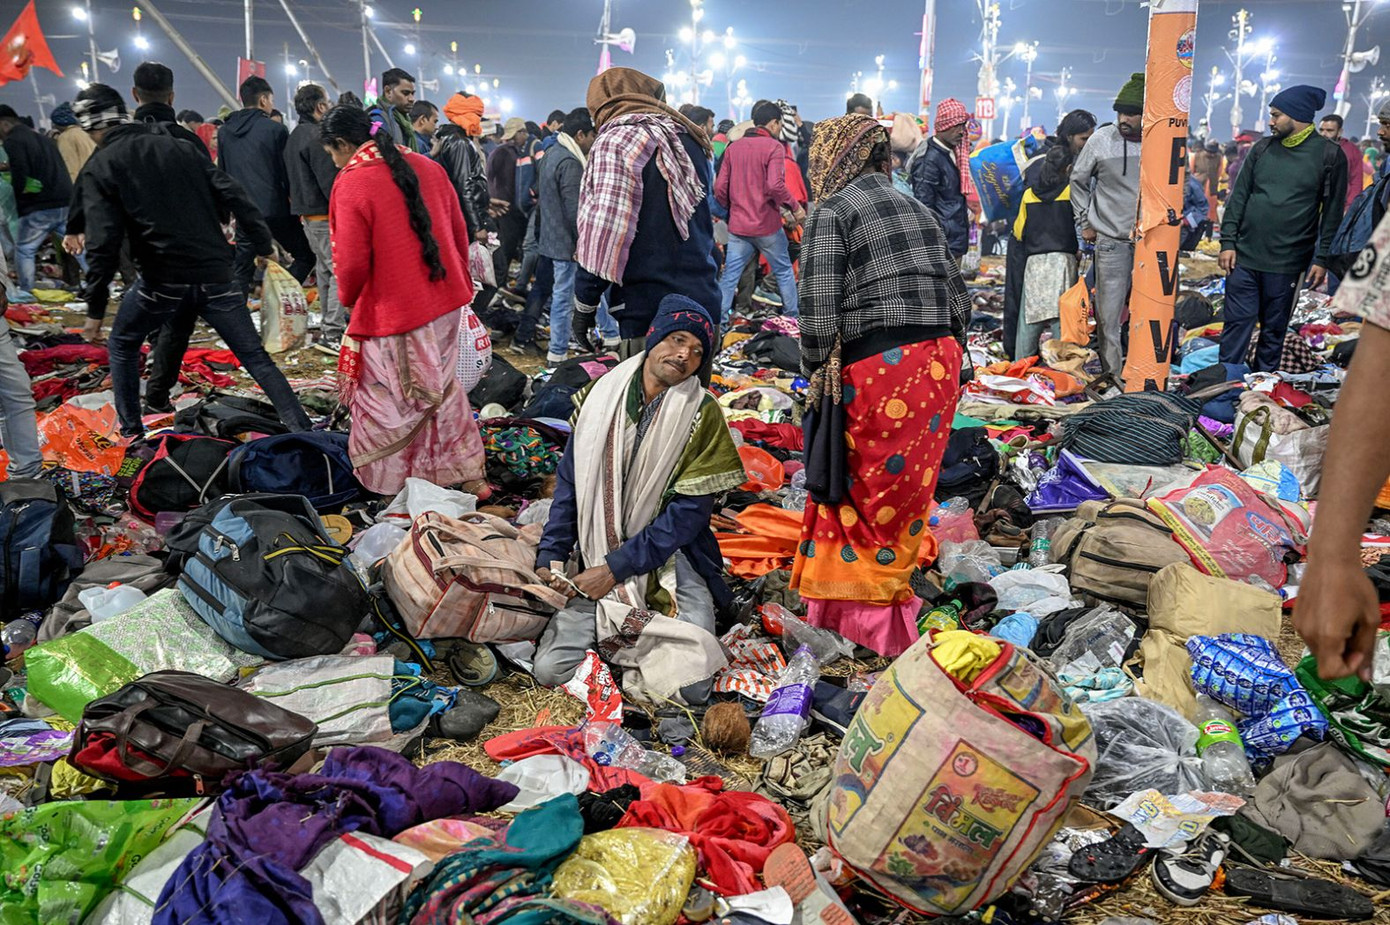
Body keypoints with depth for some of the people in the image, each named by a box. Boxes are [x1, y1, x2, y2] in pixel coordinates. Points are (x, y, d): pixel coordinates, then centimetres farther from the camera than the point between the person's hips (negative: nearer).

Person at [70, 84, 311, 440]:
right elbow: (233, 195, 3)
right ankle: (302, 431, -1)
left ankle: (132, 434, 24)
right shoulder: (181, 147, 10)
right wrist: (263, 246, 8)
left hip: (161, 280, -2)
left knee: (122, 346, 23)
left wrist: (95, 308, -4)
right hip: (215, 275, 3)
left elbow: (103, 243, -9)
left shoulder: (101, 166, 0)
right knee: (256, 357, 6)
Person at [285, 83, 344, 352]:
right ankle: (332, 334, -12)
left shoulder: (294, 137, 16)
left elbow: (291, 178, 21)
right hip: (326, 215, -11)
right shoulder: (316, 137, -16)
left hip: (308, 215, 11)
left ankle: (329, 327, 25)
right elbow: (330, 180, -20)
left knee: (325, 270, 17)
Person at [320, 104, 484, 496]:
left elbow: (353, 262, -15)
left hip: (393, 315, -7)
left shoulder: (351, 184, -15)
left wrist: (348, 298, 5)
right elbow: (459, 232, 10)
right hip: (445, 302, 7)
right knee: (442, 389, 20)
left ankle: (390, 484, 19)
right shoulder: (427, 166, 4)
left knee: (389, 405, 8)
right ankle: (466, 472, 27)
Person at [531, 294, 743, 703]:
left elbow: (689, 512, -11)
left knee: (689, 685, -17)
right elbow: (570, 482, 9)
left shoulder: (701, 414, -7)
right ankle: (613, 632, 16)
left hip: (668, 559, -2)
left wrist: (615, 568, -15)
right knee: (550, 671, -12)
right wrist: (550, 556, -1)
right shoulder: (602, 393, 2)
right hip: (597, 563, 2)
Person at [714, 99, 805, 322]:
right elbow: (775, 185, -21)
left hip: (737, 226, 4)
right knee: (784, 272, 12)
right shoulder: (774, 147, -9)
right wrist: (795, 207, -9)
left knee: (729, 276, 6)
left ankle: (718, 321, 3)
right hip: (767, 225, -4)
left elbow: (720, 188, 5)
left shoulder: (733, 147, 7)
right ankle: (792, 319, 19)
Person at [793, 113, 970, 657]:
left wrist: (817, 373, -1)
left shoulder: (832, 212, -2)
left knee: (864, 494, 4)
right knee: (908, 491, 15)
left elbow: (818, 311, -13)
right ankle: (881, 608, 27)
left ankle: (863, 611, 13)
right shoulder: (919, 210, 18)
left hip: (877, 368, -7)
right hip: (939, 364, 7)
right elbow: (959, 302, 15)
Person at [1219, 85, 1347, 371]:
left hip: (1286, 263, -2)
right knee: (1237, 323, 2)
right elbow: (1238, 197, 8)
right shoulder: (1262, 149, 8)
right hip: (1244, 257, 2)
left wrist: (1322, 259, -7)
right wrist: (1228, 242, 0)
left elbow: (1333, 212, -2)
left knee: (1274, 331, 8)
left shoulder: (1329, 155, -1)